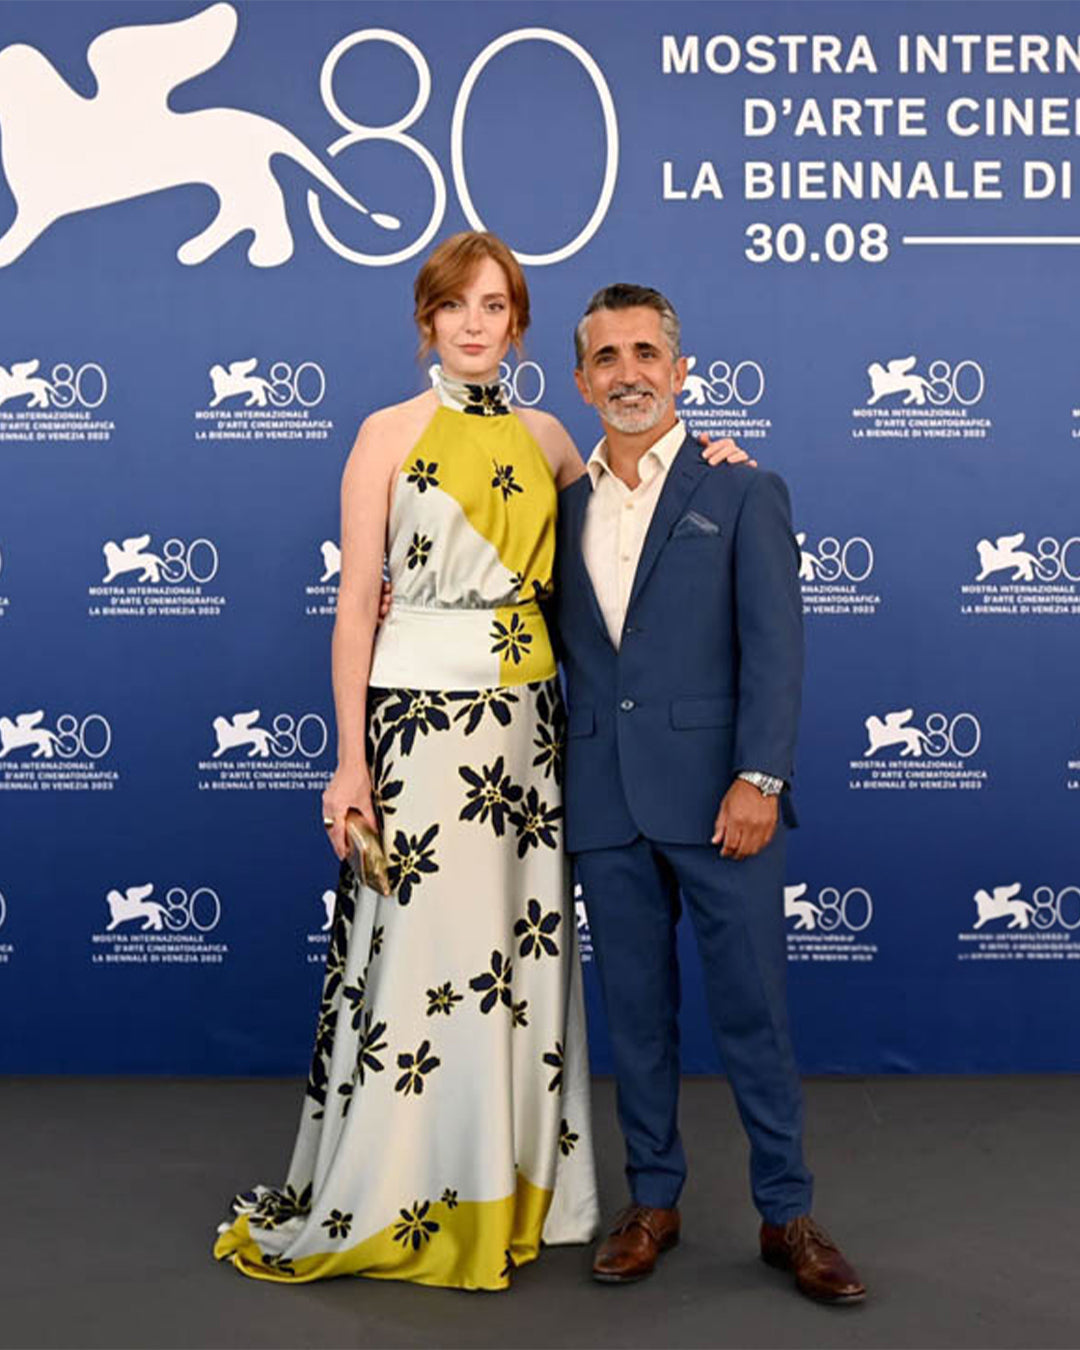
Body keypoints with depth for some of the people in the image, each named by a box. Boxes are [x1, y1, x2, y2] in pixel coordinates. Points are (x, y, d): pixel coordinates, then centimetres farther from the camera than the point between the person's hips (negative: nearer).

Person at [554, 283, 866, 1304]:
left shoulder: (742, 493, 1)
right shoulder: (563, 504, 13)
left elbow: (773, 647, -6)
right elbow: (557, 640, 13)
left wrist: (758, 778, -15)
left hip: (714, 793, -3)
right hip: (604, 801, 4)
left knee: (752, 1008, 4)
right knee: (636, 1010, 12)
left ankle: (786, 1214, 19)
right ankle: (652, 1201, 26)